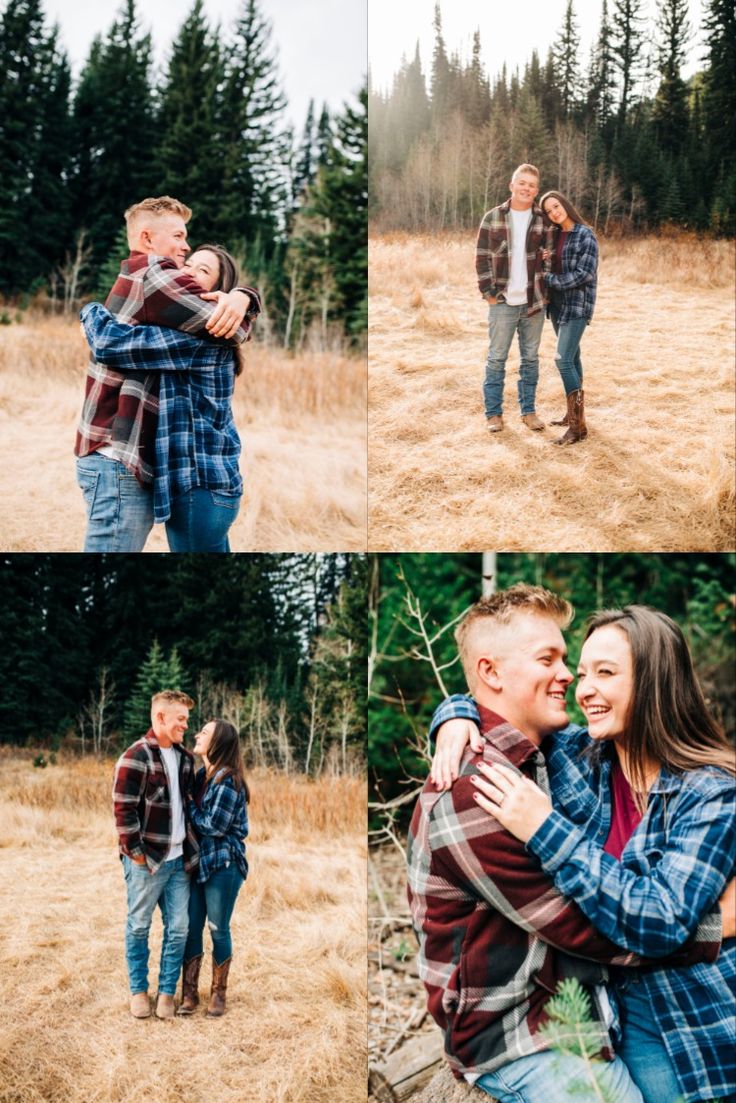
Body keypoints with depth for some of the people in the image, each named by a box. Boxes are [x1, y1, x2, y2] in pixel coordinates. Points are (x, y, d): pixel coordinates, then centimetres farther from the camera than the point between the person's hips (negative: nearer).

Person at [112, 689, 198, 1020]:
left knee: (178, 929, 7)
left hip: (179, 860, 6)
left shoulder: (184, 757, 9)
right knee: (139, 927, 8)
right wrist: (137, 855, -13)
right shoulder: (136, 757, -13)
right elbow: (123, 810, -15)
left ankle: (167, 991, 19)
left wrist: (191, 848, 12)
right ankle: (138, 990, 22)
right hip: (147, 861, -6)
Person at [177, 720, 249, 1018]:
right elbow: (196, 814, 12)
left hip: (223, 865, -7)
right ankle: (189, 994, 16)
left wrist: (189, 803, -5)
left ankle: (218, 994, 19)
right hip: (198, 861, 7)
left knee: (218, 929, 4)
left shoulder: (228, 780, -15)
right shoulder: (202, 775, 9)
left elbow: (213, 826, -15)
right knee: (191, 928, 7)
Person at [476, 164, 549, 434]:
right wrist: (488, 293, -6)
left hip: (534, 302, 2)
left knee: (530, 358, 9)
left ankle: (528, 410, 19)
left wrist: (546, 291, 1)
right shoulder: (493, 218, 0)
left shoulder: (543, 220, 4)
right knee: (496, 358, 3)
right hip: (503, 301, -2)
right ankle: (493, 413, 12)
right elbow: (482, 257, -1)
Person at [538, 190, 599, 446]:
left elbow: (584, 274, -18)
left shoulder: (585, 235, -12)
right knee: (570, 357, 14)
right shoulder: (556, 235, 11)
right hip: (557, 303, 8)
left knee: (563, 359, -16)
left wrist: (549, 279, -13)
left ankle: (578, 425, -15)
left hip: (577, 305, -8)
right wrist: (545, 258, -1)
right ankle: (574, 413, 23)